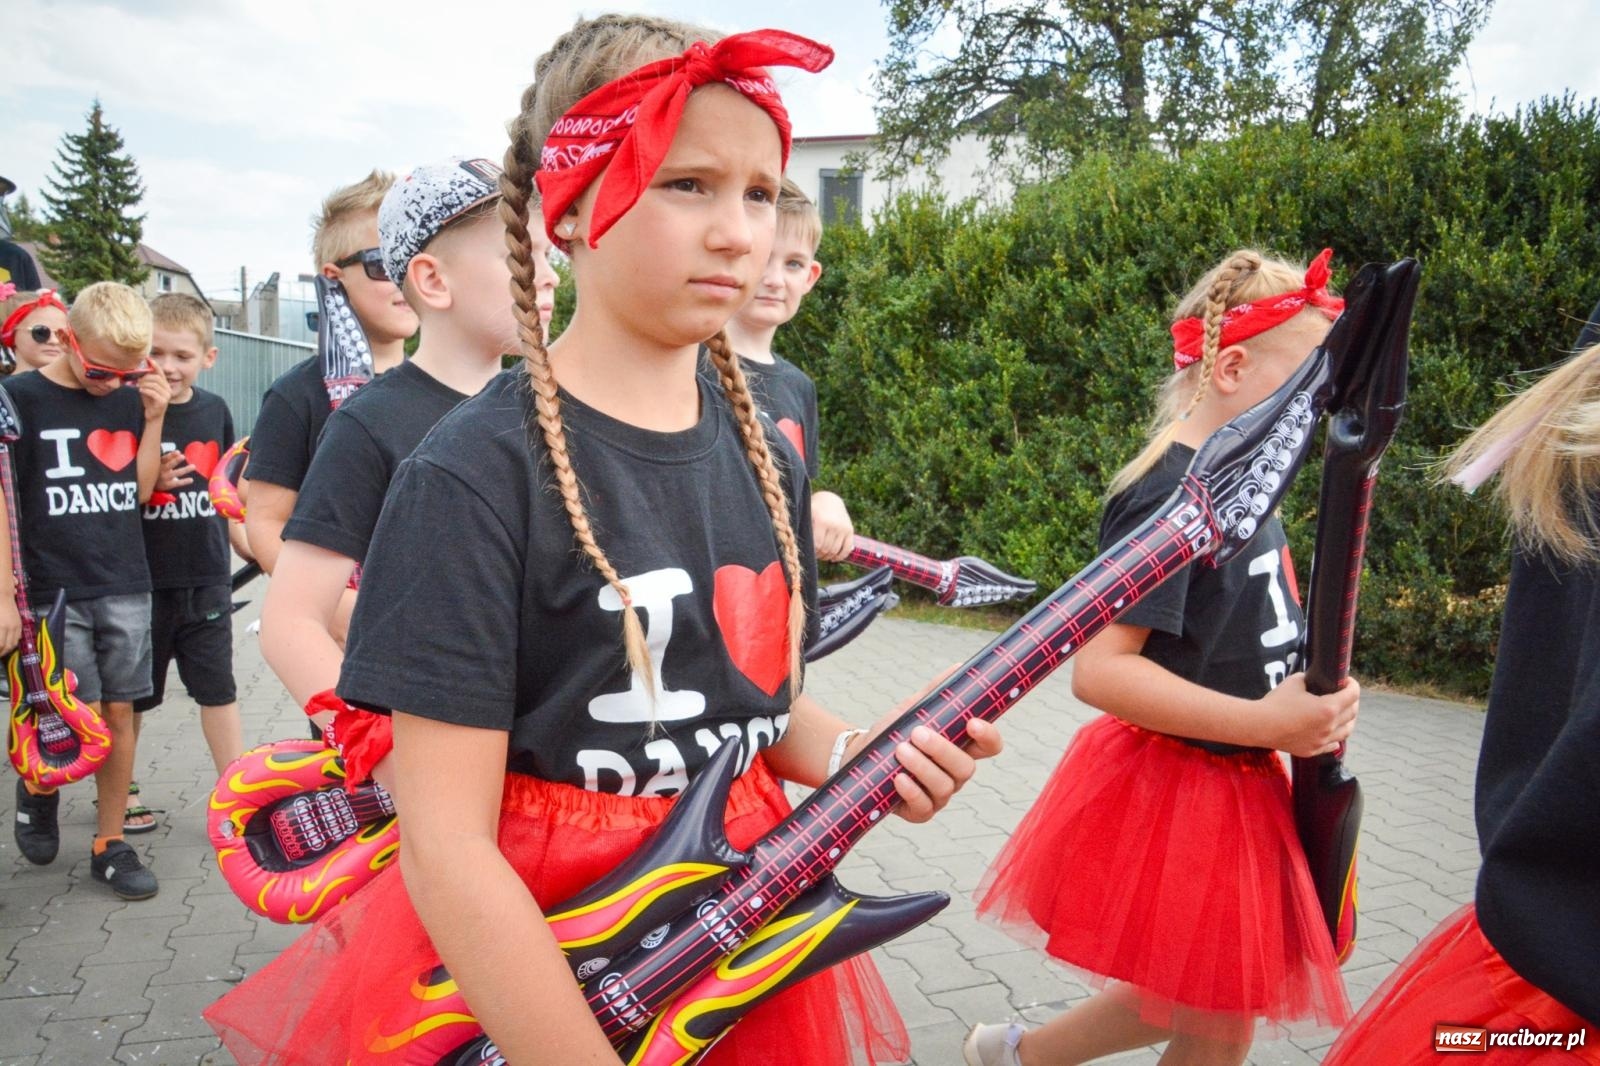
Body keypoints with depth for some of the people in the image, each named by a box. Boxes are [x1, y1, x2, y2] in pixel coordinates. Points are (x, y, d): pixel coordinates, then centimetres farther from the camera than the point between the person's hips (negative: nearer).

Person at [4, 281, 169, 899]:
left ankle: (111, 844, 18)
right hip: (54, 591, -3)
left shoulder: (131, 398, 7)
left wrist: (153, 420, -4)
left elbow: (140, 491, 6)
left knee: (119, 713, 6)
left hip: (125, 588, 4)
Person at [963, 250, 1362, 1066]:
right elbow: (1098, 669, -28)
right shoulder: (1168, 496, -22)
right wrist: (1262, 724, -26)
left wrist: (1310, 704, 4)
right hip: (1174, 786, -9)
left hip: (1235, 782, 9)